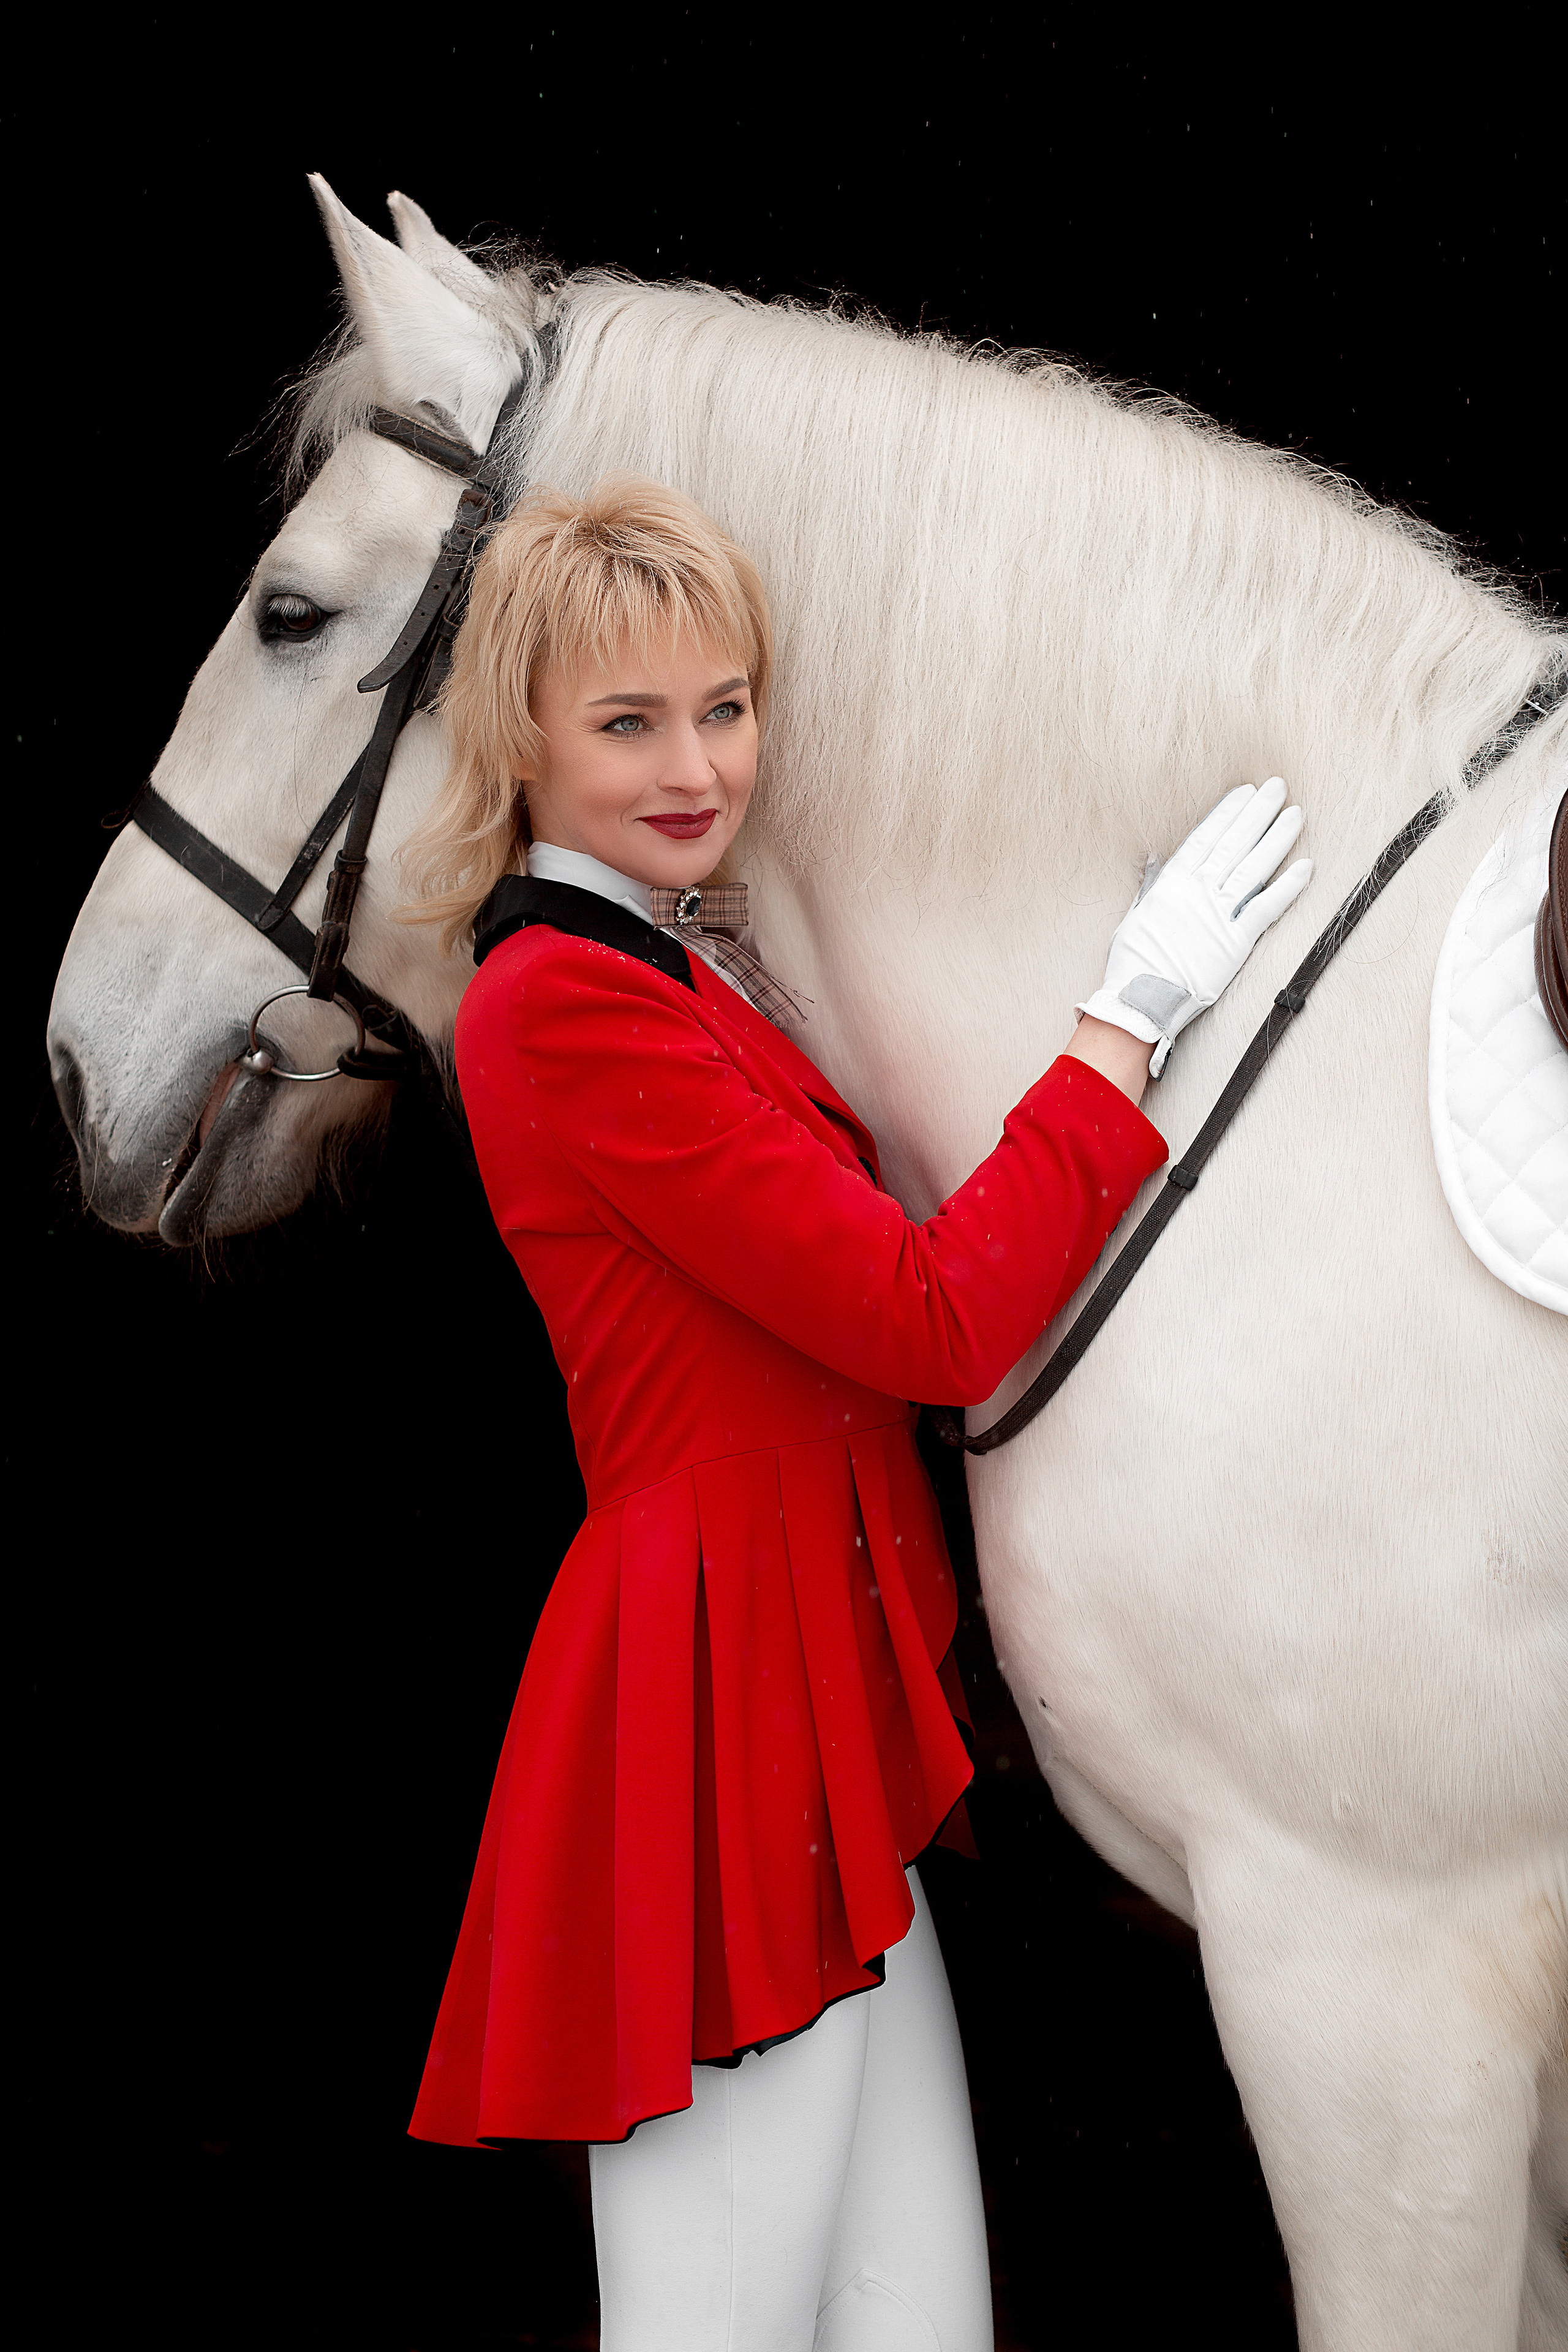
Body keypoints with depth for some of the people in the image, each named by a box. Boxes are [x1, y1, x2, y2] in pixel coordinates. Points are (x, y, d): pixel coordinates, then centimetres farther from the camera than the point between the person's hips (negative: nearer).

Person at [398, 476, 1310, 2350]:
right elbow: (936, 1320, -19)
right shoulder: (566, 1004, -15)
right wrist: (1137, 1011, -14)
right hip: (718, 1694, -10)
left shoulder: (697, 965, 15)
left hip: (827, 1694, 10)